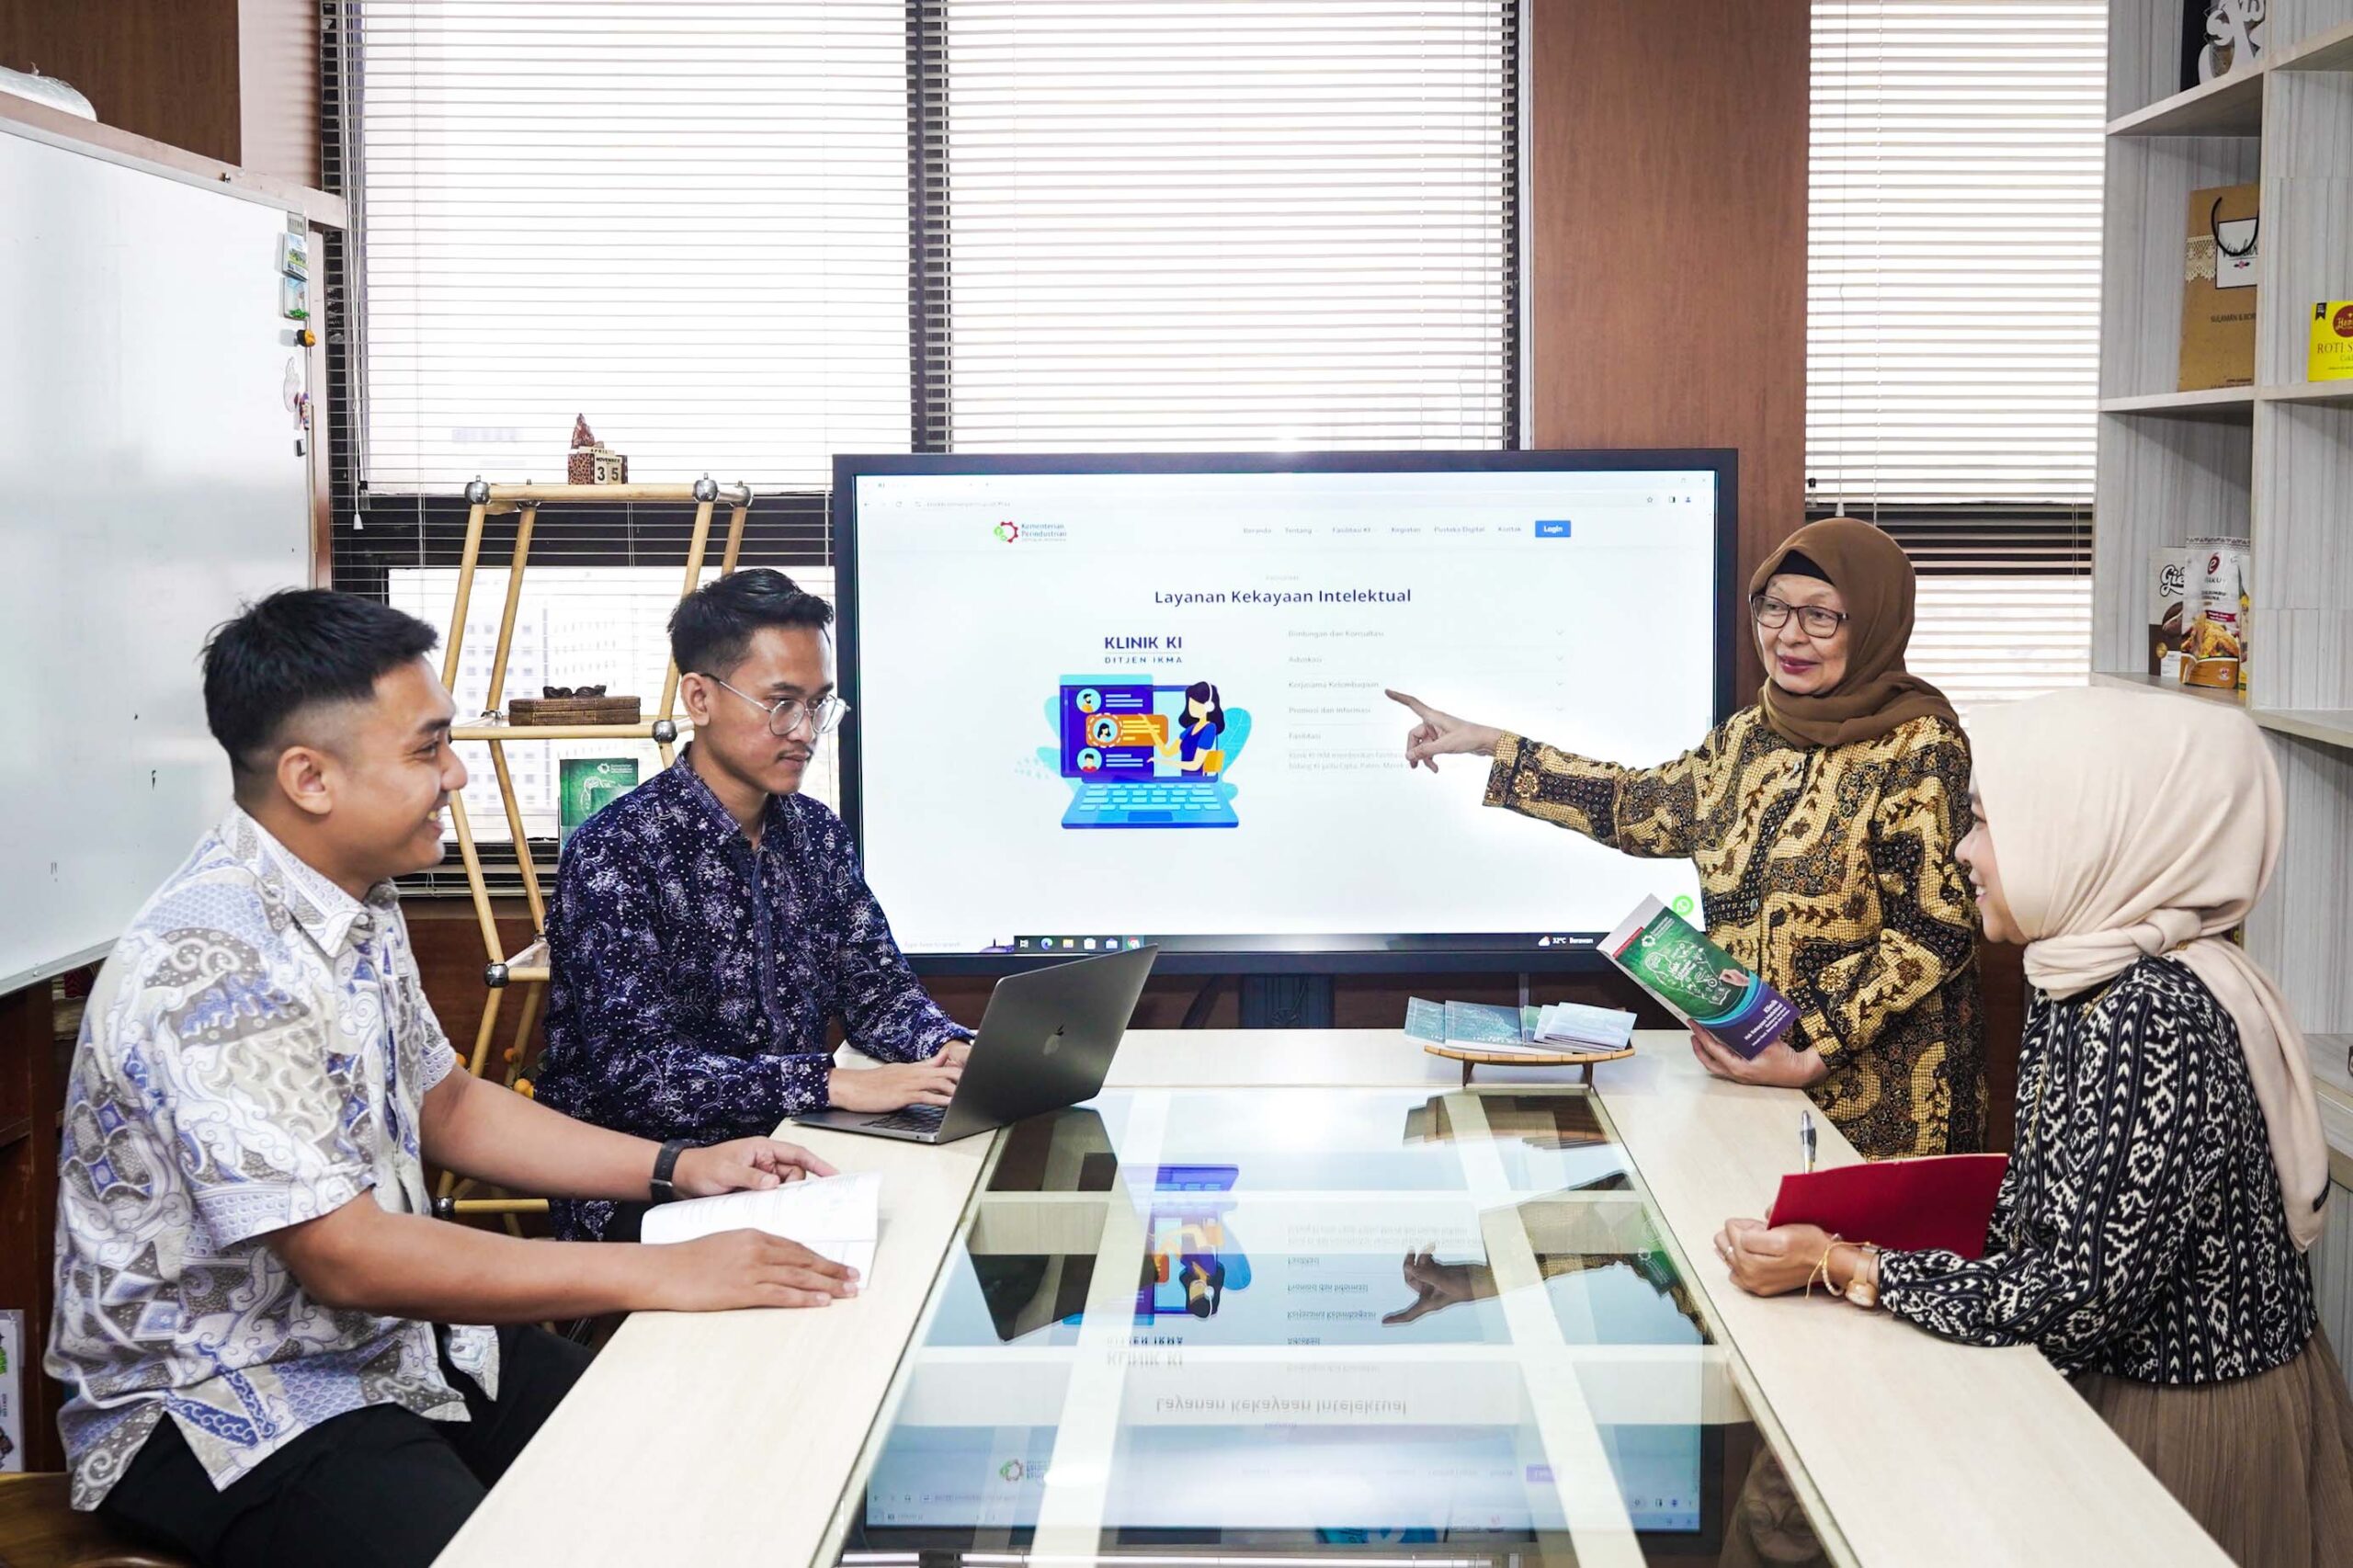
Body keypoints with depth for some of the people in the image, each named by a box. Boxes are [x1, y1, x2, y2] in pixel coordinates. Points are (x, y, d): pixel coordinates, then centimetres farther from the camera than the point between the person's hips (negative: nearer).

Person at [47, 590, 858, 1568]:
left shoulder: (360, 906, 6)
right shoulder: (207, 969, -25)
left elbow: (443, 1105, 19)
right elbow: (344, 1258, -28)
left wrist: (676, 1168, 9)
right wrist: (660, 1277, -28)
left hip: (393, 1340, 9)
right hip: (223, 1410, -9)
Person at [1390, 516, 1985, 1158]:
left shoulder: (1917, 746, -13)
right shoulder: (1751, 733, 8)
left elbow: (1933, 934, -16)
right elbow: (1639, 805, 18)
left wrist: (1812, 1059, -21)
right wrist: (1488, 743, 16)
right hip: (1748, 1070, 6)